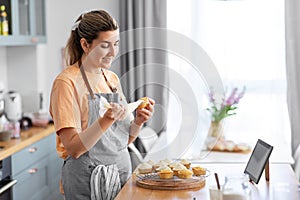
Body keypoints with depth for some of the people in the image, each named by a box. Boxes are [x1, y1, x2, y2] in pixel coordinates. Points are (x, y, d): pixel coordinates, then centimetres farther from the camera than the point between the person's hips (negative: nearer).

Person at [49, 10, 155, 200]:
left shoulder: (112, 79, 9)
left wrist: (138, 122, -6)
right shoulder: (67, 82, -13)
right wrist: (106, 120, -29)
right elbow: (73, 148, -18)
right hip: (88, 181, -6)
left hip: (122, 173, 7)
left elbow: (124, 140, 12)